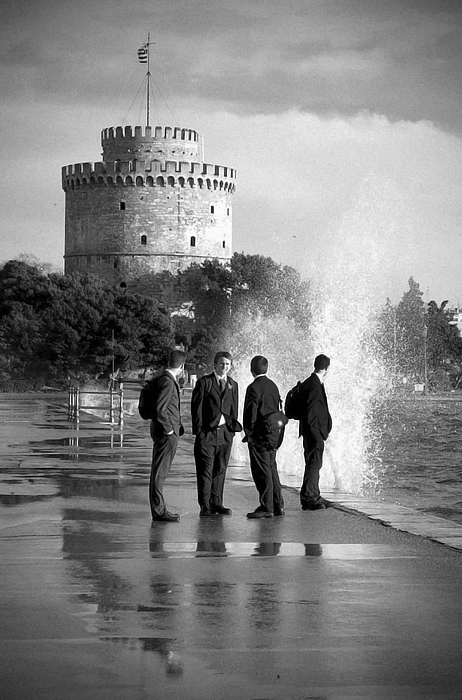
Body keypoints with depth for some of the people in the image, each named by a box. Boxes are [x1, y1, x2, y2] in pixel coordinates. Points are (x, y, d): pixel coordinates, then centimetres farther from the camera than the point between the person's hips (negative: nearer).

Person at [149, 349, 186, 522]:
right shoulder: (167, 381, -17)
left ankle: (159, 509, 20)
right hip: (166, 433, -10)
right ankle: (158, 511, -3)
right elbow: (159, 409, -23)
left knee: (161, 472, 14)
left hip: (168, 432, 10)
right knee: (159, 472, -6)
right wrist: (169, 429, -16)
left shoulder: (166, 379, 14)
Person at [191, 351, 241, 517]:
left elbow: (234, 409, 16)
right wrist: (199, 429, -8)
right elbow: (196, 407, -3)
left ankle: (216, 503, 14)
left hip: (225, 433, 4)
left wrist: (232, 427, 6)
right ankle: (205, 506, -1)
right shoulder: (204, 382, -1)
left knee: (220, 470, 8)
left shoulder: (233, 385, 14)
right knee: (205, 471, -4)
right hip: (206, 433, -4)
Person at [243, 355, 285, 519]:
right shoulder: (273, 386, 10)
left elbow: (251, 413, -17)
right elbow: (277, 410, 13)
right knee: (271, 470, 15)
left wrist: (248, 433, -6)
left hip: (258, 437, -8)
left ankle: (266, 507, -3)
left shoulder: (254, 388, -14)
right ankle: (278, 505, 18)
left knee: (262, 472, -4)